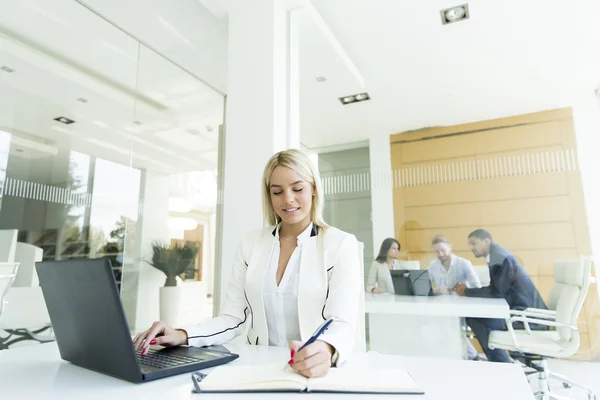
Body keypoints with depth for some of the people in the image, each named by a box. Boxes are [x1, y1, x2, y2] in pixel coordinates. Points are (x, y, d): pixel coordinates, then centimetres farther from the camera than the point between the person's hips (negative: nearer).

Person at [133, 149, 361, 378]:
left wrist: (325, 350, -33)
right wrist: (182, 336, -14)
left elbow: (342, 324, -11)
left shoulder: (341, 245, -2)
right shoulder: (250, 245, 9)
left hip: (315, 371, -1)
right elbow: (232, 318, 4)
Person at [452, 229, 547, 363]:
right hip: (516, 308, 9)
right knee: (473, 316, 3)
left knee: (477, 321, -17)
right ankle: (499, 361, 13)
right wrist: (467, 290, -3)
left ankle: (503, 365, -1)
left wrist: (467, 291, -13)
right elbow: (495, 290, 10)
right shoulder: (495, 256, 10)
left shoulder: (501, 257, -19)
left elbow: (497, 292, -22)